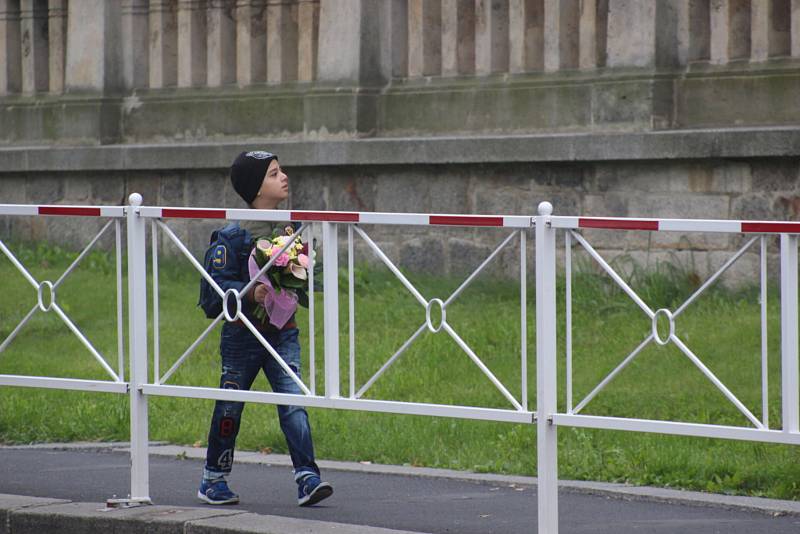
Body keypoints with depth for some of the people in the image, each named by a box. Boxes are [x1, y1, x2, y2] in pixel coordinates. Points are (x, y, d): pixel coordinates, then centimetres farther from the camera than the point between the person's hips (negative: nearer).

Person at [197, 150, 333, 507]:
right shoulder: (233, 234, -12)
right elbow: (218, 282, -15)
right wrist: (250, 293, -29)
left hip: (282, 333, 3)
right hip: (242, 334, -3)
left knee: (293, 402, -9)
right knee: (230, 408, 9)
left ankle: (307, 478, -12)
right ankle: (213, 480, 23)